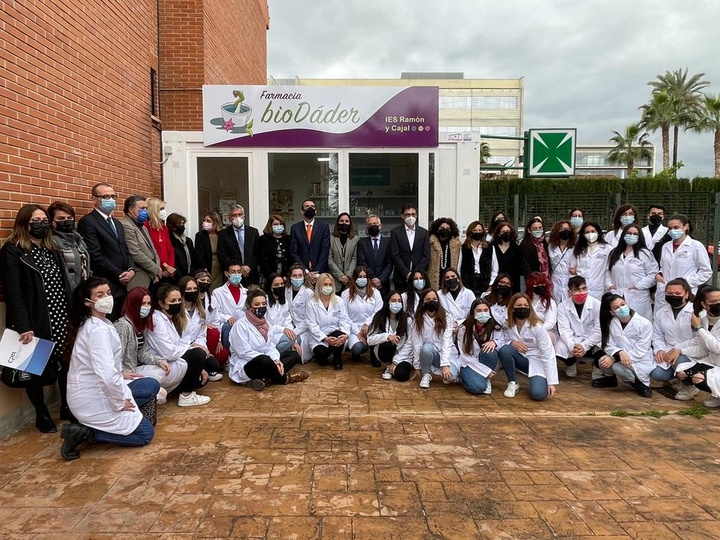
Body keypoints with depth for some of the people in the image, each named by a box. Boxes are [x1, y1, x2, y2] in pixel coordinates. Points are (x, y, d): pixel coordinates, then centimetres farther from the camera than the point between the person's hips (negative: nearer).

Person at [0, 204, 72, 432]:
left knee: (64, 362, 5)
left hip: (59, 318, 5)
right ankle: (42, 414, 20)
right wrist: (24, 326, -21)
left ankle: (67, 407, 21)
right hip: (34, 321, -5)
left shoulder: (53, 250, 15)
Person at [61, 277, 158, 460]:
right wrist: (121, 402, -20)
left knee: (152, 385, 15)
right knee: (145, 433, 1)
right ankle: (85, 433, -3)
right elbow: (107, 375, -32)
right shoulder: (97, 330, -25)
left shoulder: (99, 323, 6)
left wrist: (120, 373, 8)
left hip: (94, 391, 9)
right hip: (93, 398, -9)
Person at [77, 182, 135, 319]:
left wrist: (131, 270, 0)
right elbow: (96, 256, -14)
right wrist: (119, 275, -12)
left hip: (122, 286, 7)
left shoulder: (117, 223, 21)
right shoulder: (87, 222, -6)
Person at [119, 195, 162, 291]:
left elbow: (152, 249, 19)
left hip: (152, 278, 9)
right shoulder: (126, 226, -11)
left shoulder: (142, 226, 19)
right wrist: (156, 269, -9)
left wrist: (156, 272, 4)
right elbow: (136, 255, -18)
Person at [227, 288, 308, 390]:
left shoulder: (265, 322, 9)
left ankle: (267, 379, -21)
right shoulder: (240, 325, -14)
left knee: (294, 354, 1)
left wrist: (276, 360, -19)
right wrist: (272, 360, -24)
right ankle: (284, 378, -8)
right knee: (265, 360, -39)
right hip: (245, 367, -8)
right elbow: (245, 353, -20)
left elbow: (271, 346, 4)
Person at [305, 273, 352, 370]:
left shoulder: (339, 301, 7)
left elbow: (344, 320, -2)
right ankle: (322, 357, 8)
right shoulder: (311, 303, 0)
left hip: (335, 335, 2)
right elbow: (312, 325, -7)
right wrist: (325, 338, -22)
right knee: (322, 353, -33)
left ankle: (337, 359, -3)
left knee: (339, 335, -34)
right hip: (318, 337, -2)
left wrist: (346, 334, -23)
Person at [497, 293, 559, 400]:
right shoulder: (509, 325, -7)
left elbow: (548, 355, -18)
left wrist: (552, 382, -22)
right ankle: (513, 383, -7)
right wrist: (512, 343, -23)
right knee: (504, 350, -29)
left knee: (538, 394, -28)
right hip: (520, 359, 3)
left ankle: (533, 380, 10)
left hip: (537, 362, -3)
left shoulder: (537, 327, -18)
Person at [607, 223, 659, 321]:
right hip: (617, 298, 3)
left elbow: (653, 273, -4)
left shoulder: (645, 254, 2)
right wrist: (609, 284, 4)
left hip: (637, 299, -3)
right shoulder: (614, 253, 17)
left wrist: (639, 285, -10)